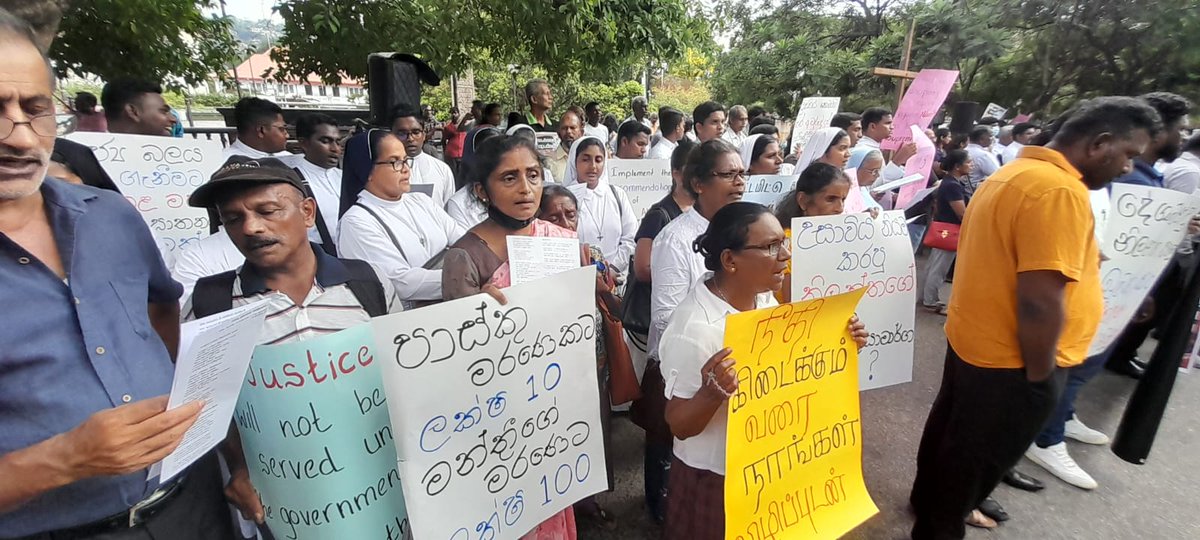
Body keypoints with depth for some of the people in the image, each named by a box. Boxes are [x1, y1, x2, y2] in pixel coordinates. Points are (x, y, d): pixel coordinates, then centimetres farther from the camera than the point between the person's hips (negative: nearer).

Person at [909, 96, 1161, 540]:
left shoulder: (1013, 173, 6)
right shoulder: (1060, 191, -25)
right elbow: (1040, 302, -29)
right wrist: (1040, 375, -17)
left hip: (971, 339, 10)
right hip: (1009, 358, -9)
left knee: (951, 430, 26)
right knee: (976, 457, 11)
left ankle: (927, 500, 47)